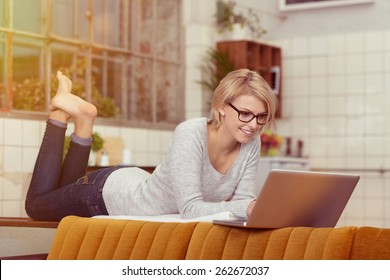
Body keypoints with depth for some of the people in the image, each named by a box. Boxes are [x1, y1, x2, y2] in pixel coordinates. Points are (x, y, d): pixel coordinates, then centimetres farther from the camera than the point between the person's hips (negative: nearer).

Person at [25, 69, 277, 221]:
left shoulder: (251, 143, -18)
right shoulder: (190, 134, -37)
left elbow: (243, 199, -14)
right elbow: (190, 208, -40)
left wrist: (255, 207, -36)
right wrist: (247, 208, -51)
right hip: (109, 192, -6)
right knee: (37, 205, 20)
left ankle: (84, 123, 32)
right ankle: (62, 112, 24)